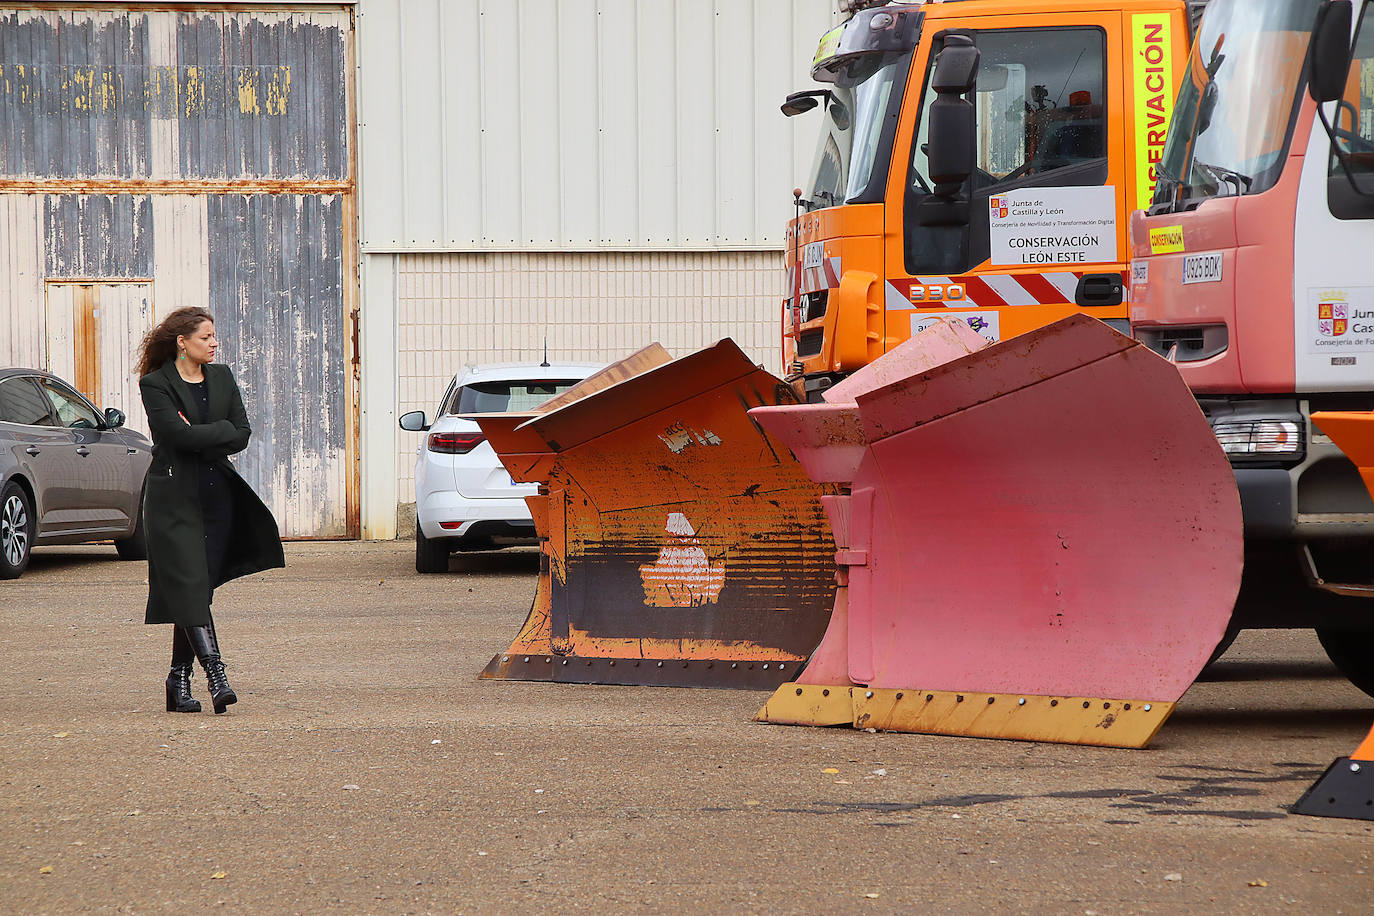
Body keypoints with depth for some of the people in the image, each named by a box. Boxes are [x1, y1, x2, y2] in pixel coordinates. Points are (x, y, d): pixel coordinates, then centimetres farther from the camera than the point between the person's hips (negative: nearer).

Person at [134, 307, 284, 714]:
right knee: (190, 588, -14)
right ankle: (215, 675, -22)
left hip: (217, 497, 5)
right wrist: (221, 430, -7)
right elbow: (178, 435, -17)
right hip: (174, 498, -5)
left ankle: (179, 681, 9)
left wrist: (201, 440, -9)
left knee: (199, 590, 3)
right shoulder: (155, 385, -4)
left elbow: (242, 435, 4)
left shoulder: (222, 378, 13)